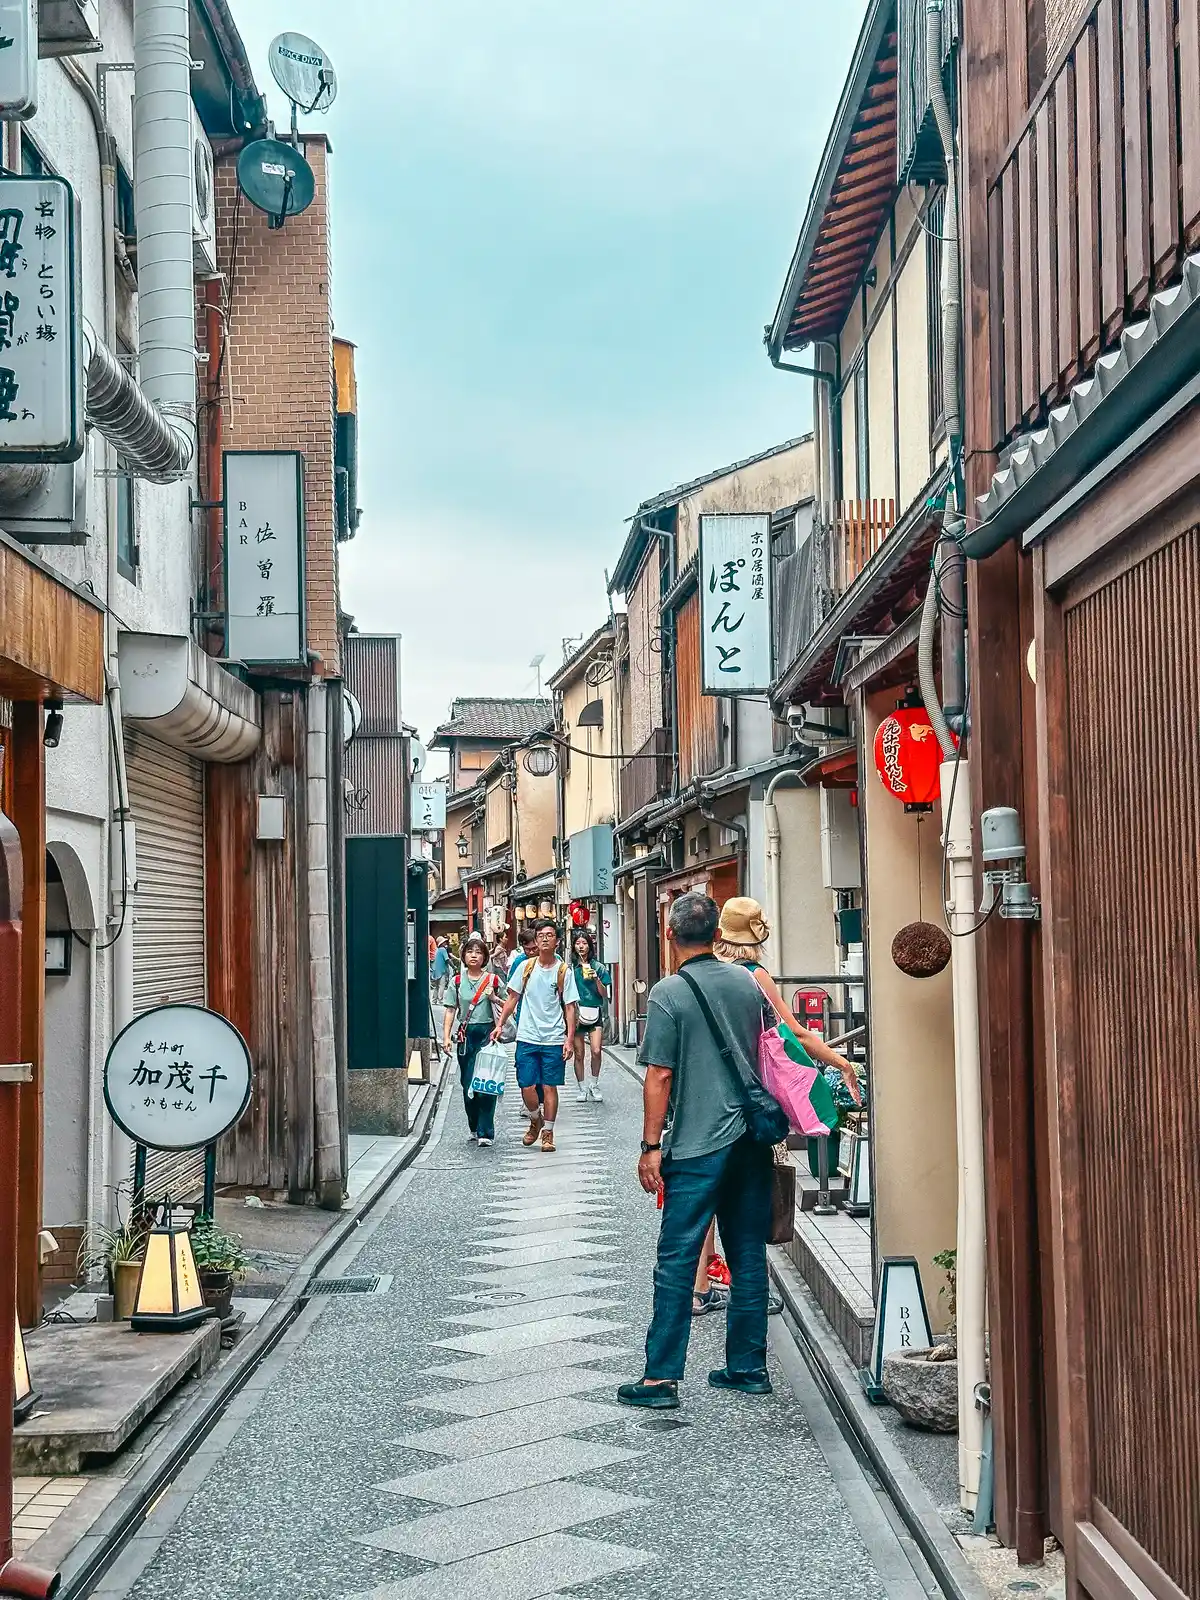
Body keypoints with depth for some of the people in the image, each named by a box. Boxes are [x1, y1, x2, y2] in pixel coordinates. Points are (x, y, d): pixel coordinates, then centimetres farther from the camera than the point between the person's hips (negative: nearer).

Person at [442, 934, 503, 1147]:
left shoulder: (493, 980, 4)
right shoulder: (456, 981, 7)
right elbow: (450, 1010, 6)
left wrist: (494, 998, -11)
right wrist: (446, 1036, -3)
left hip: (488, 1033, -2)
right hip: (466, 1035, 2)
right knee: (467, 1084, 8)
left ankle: (485, 1132, -6)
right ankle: (474, 1127, 26)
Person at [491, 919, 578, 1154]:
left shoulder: (564, 971, -2)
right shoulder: (526, 967, 3)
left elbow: (569, 1007, -1)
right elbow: (513, 998, 12)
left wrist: (570, 1039, -8)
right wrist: (500, 1025, 6)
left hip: (554, 1040, -1)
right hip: (527, 1038, 1)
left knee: (549, 1087, 3)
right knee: (527, 1087, -1)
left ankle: (547, 1133, 15)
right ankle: (535, 1121, 27)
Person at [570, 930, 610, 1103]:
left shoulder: (598, 967, 4)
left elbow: (604, 994, 4)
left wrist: (597, 980, -12)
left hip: (594, 1013, 0)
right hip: (576, 1013, 1)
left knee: (596, 1051, -13)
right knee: (579, 1054, 3)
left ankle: (594, 1085, 5)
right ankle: (582, 1088, 16)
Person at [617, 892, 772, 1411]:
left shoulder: (668, 993, -10)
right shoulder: (746, 981, 7)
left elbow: (660, 1075, -11)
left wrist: (651, 1145, -6)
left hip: (697, 1144, -6)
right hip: (751, 1137, 6)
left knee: (677, 1260, -3)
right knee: (749, 1255, 11)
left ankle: (661, 1377, -3)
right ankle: (748, 1366, 18)